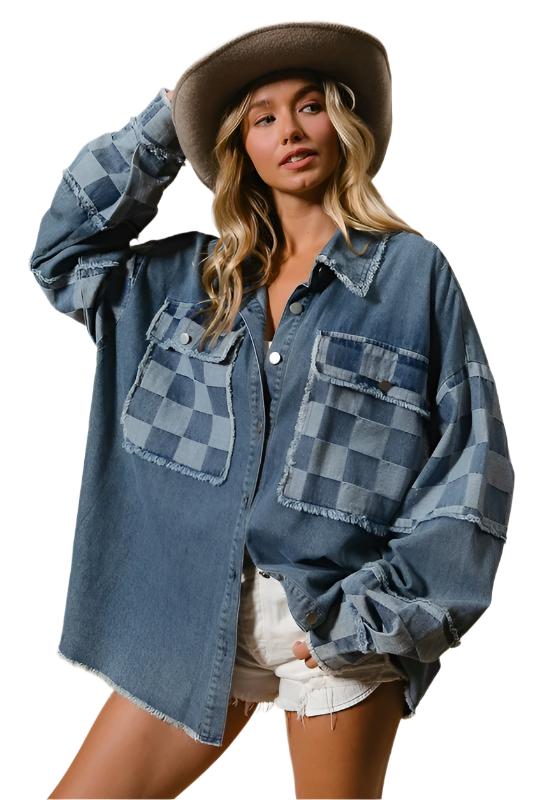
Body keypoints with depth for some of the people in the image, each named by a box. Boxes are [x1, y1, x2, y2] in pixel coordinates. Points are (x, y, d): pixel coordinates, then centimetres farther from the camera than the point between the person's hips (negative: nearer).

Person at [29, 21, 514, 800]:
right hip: (196, 607, 4)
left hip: (338, 624, -3)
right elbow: (62, 251, 11)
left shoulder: (413, 271, -4)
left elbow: (471, 463, -6)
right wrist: (163, 124, 7)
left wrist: (381, 611, -10)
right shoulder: (196, 274, 9)